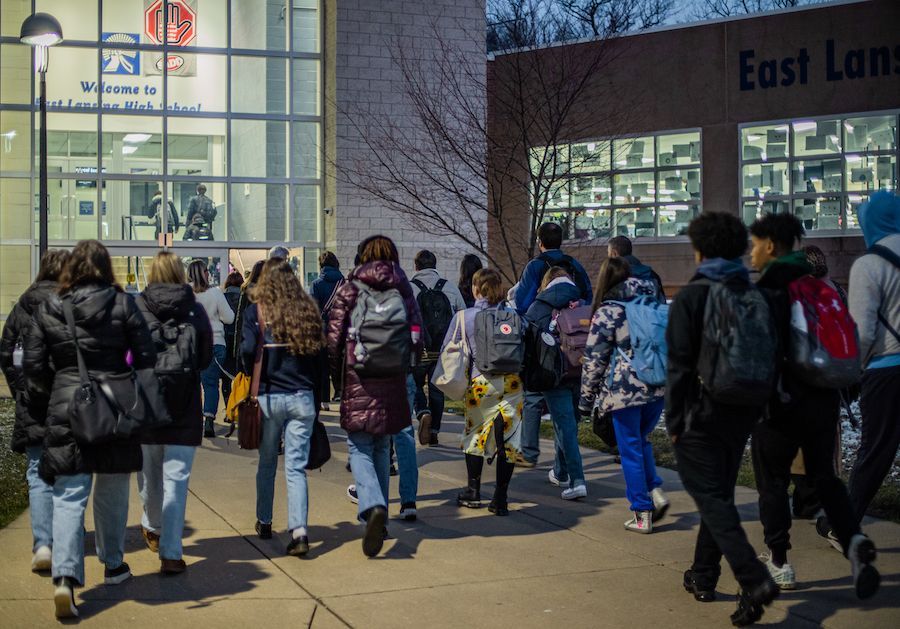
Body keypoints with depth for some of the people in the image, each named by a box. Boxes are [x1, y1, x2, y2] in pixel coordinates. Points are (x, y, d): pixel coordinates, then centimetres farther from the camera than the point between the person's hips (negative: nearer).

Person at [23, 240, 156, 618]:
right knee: (112, 492, 17)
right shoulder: (123, 304, -2)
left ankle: (65, 576, -16)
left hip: (65, 412, 0)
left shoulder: (48, 310, 2)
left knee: (68, 497, 0)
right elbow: (145, 357, -2)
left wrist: (44, 402, 17)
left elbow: (32, 364, 4)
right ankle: (113, 565, 31)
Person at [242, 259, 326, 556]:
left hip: (268, 396, -1)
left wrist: (254, 381, 4)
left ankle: (264, 522, 30)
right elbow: (320, 355, 3)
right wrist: (315, 394, 11)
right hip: (303, 398, 1)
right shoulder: (308, 310, 3)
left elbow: (248, 349, -15)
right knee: (297, 467, 1)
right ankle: (299, 531, -11)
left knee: (267, 464, 17)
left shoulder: (256, 311, -4)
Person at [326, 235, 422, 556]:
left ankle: (372, 506, -25)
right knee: (382, 448, 16)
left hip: (358, 382, -3)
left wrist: (337, 374, 9)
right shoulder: (403, 290, 5)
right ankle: (379, 519, 22)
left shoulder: (349, 290, -1)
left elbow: (333, 338, -5)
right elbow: (417, 338, 1)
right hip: (393, 384, 3)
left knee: (360, 449, 0)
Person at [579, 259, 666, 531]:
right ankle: (655, 492, 7)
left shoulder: (606, 313, -5)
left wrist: (586, 399, 4)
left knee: (631, 450, 5)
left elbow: (594, 360, -4)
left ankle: (642, 515, 7)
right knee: (640, 440, 23)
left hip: (625, 390, -5)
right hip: (657, 387, 5)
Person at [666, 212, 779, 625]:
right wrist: (758, 410, 14)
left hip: (701, 416, -6)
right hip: (743, 414, 6)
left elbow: (679, 365, -14)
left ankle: (754, 580, -21)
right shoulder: (756, 297, 8)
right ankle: (703, 576, 26)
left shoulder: (691, 297, -11)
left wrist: (674, 420, -7)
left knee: (711, 497, -5)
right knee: (719, 493, 18)